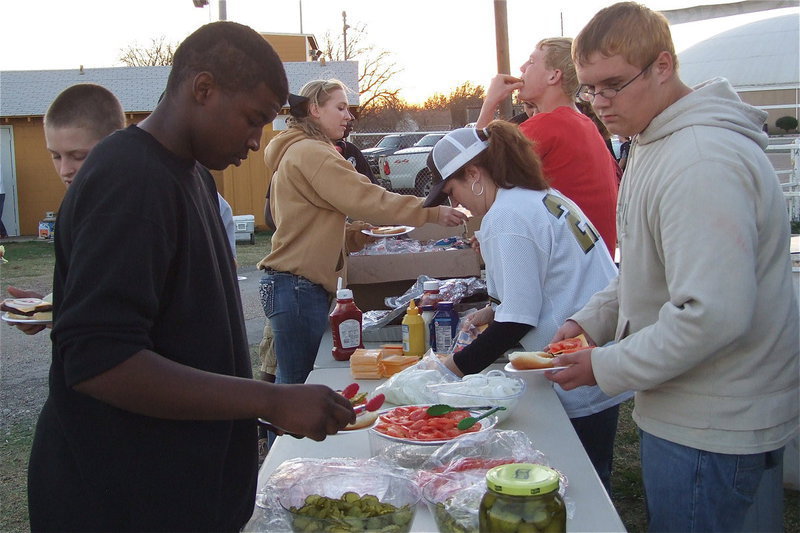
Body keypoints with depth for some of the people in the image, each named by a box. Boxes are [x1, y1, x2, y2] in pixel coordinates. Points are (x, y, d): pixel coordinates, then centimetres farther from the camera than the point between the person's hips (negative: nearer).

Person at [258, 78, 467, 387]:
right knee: (300, 384, -6)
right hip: (299, 286, -11)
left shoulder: (297, 151, 21)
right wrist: (433, 214, -16)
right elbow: (364, 198, -19)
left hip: (301, 283, 11)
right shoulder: (310, 152, -13)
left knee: (295, 382, 12)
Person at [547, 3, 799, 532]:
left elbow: (714, 314, -32)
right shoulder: (655, 143, 9)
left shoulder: (701, 161, -26)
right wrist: (590, 321, 7)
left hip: (711, 430, -10)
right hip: (686, 412, 10)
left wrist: (607, 368, -20)